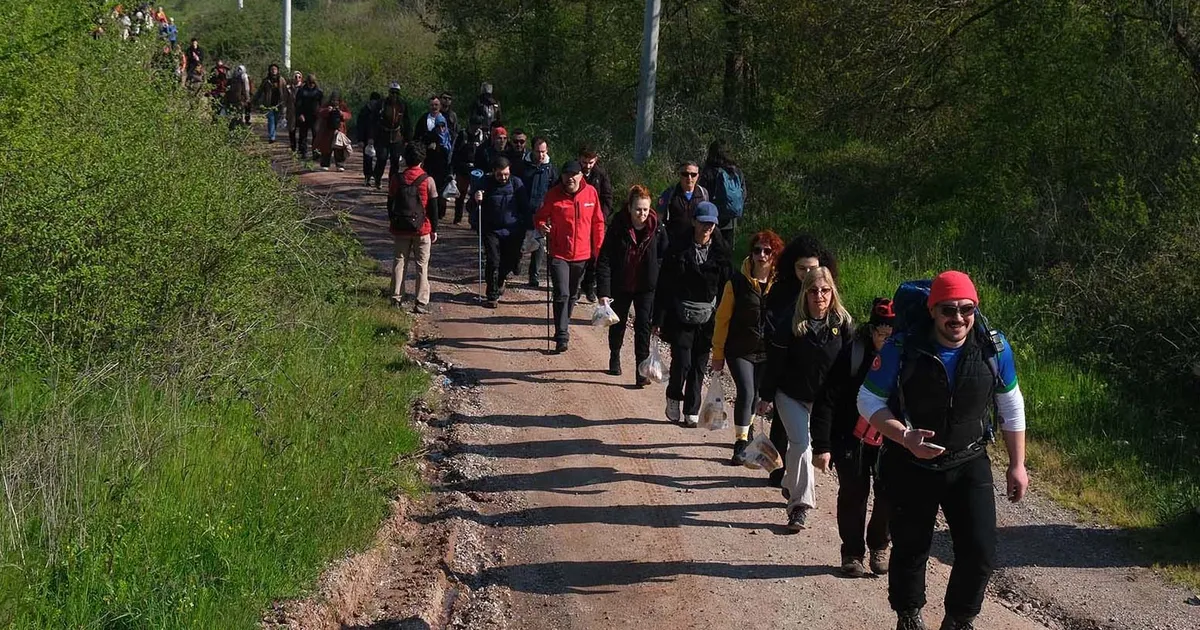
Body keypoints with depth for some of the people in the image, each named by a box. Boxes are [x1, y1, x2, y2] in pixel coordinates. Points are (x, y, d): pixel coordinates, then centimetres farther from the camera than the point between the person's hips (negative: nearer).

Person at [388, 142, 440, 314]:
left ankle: (396, 299, 11)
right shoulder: (428, 180, -9)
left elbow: (390, 204, 6)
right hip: (422, 229, -2)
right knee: (422, 265, 3)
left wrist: (392, 223, 18)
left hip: (400, 229, 2)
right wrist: (434, 229, 4)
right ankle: (421, 303, 0)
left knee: (399, 263, 12)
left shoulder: (396, 180, -2)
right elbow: (433, 207, -5)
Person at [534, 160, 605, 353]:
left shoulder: (590, 193, -2)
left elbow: (598, 223, 6)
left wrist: (598, 249, 6)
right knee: (562, 295, -12)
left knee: (573, 295, 17)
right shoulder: (554, 194, -8)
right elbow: (540, 217, 1)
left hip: (582, 254, 3)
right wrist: (542, 226, -23)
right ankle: (562, 337, -10)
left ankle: (562, 328, 35)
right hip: (559, 254, -3)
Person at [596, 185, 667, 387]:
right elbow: (604, 260, -17)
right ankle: (614, 357, 44)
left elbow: (664, 256, 1)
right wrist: (603, 292, -22)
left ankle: (642, 370, -4)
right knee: (618, 323, 19)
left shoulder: (656, 228, -12)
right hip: (620, 285, 0)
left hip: (646, 287, 0)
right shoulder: (617, 226, -18)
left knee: (643, 325, -7)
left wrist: (659, 282, -8)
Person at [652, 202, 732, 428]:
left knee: (699, 366, 5)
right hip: (681, 316, -2)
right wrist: (659, 320, -6)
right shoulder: (678, 248, -4)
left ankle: (692, 411, 15)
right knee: (682, 362, -8)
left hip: (708, 318, 2)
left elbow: (727, 287, 6)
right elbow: (664, 286, -3)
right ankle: (674, 397, 20)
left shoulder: (720, 251, 2)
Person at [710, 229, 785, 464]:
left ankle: (745, 431, 40)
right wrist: (718, 354, -1)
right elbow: (722, 319, -2)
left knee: (754, 394, 16)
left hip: (768, 353, 2)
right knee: (746, 393, -14)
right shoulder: (737, 283, -8)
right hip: (740, 350, -2)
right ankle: (741, 443, -6)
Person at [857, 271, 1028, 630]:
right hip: (910, 466, -1)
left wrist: (1017, 465, 5)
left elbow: (1011, 408, 2)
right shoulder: (902, 349, -20)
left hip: (970, 466, 2)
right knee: (911, 550, 14)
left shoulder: (994, 348, -12)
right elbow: (869, 401, -11)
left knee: (980, 553, -3)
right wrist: (905, 436, -26)